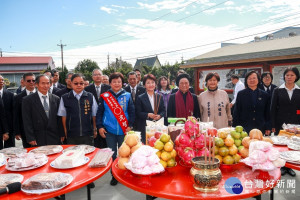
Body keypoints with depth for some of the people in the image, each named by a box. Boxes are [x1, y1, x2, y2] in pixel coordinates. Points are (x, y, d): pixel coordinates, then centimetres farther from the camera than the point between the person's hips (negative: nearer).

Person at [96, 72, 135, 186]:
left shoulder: (127, 96, 1)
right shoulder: (104, 97, 1)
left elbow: (131, 112, 3)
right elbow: (99, 112, 4)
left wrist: (130, 125, -6)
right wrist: (100, 126, -4)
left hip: (123, 130, 0)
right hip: (109, 130, 0)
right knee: (112, 154, 8)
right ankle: (114, 176, 24)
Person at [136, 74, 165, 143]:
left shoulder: (160, 97, 13)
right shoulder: (140, 98, 4)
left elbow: (163, 110, 10)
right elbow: (138, 113, -1)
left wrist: (159, 115, -10)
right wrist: (148, 115, -16)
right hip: (145, 127, -2)